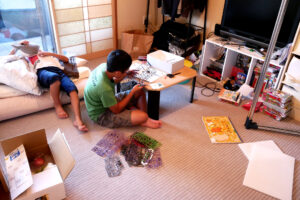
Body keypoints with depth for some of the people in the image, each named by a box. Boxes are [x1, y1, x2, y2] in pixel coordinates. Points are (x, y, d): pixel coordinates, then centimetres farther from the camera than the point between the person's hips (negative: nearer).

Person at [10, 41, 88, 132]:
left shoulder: (52, 55, 44)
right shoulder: (32, 55, 40)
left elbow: (66, 59, 27)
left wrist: (49, 53, 20)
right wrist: (20, 45, 27)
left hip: (58, 71, 2)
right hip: (42, 71, -2)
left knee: (72, 88, -32)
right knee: (54, 77, -41)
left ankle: (78, 120, -46)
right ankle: (57, 105, -19)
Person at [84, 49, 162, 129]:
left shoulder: (104, 66, -15)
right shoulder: (104, 88, -37)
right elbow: (116, 110, -22)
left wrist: (126, 74, -8)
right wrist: (133, 91, -17)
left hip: (109, 101, 9)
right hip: (102, 116, -9)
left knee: (140, 92, 6)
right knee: (142, 117, -23)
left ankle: (145, 119, 5)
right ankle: (144, 120, 10)